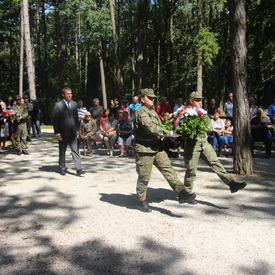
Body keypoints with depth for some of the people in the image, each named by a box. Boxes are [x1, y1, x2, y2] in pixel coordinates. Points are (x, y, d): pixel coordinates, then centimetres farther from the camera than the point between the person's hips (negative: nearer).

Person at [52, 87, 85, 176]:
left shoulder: (74, 104, 9)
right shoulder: (58, 105, -7)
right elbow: (55, 120, -7)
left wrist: (77, 130, 10)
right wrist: (57, 133, -11)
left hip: (73, 133, 4)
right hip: (63, 133, -3)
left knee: (75, 150, -2)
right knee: (62, 151, 9)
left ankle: (78, 169, -5)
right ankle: (62, 168, 23)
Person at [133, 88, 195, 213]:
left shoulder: (153, 112, 18)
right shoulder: (141, 112, -13)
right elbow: (150, 127, -25)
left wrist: (161, 135, 7)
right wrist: (168, 133, -24)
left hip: (157, 148, 8)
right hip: (144, 149, -8)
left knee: (168, 170, -3)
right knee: (144, 177, 1)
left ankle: (182, 194, -8)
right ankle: (141, 201, 16)